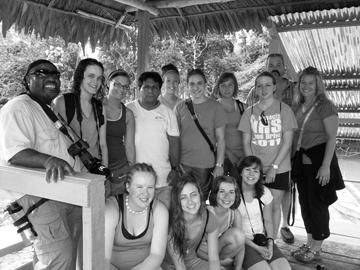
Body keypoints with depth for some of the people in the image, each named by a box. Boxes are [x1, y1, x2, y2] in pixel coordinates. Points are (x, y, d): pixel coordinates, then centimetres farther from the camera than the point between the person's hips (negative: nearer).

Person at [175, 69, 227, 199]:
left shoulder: (215, 107, -2)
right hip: (183, 163, 2)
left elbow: (220, 139, -2)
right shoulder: (180, 107, 4)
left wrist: (219, 165, -7)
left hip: (205, 164, -2)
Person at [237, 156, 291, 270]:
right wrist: (256, 248, -15)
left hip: (262, 239, 5)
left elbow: (268, 221, 9)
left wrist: (270, 241, -9)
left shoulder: (265, 192, 2)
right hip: (242, 242, -4)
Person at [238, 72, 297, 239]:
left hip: (279, 169, -2)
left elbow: (287, 141, -6)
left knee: (274, 205, 4)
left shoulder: (284, 110, -2)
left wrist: (274, 166, -11)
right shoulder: (250, 112, 5)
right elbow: (246, 142, 5)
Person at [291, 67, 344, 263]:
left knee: (317, 203, 2)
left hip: (319, 160, -6)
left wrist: (325, 165, -19)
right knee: (305, 202, 13)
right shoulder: (298, 107, 9)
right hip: (302, 161, 7)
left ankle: (316, 249, 18)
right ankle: (309, 243, 29)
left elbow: (332, 138, -13)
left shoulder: (325, 106, -10)